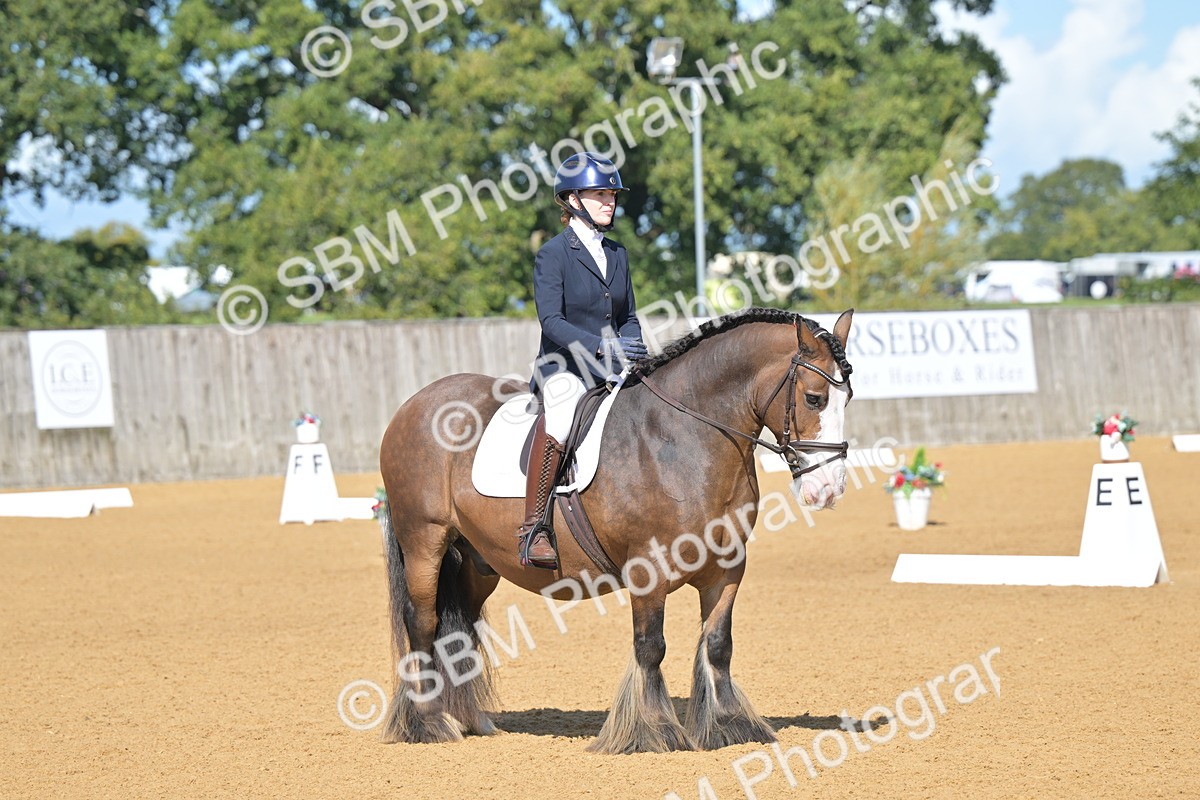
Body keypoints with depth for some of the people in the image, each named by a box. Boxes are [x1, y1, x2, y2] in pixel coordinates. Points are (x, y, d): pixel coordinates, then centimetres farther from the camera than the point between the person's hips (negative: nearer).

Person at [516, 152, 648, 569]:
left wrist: (635, 352, -2)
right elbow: (551, 320, -15)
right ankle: (532, 529, -33)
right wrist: (599, 346, -28)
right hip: (563, 367, -7)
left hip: (611, 370, 7)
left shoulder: (617, 255, 16)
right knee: (558, 420, -38)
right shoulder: (553, 254, -4)